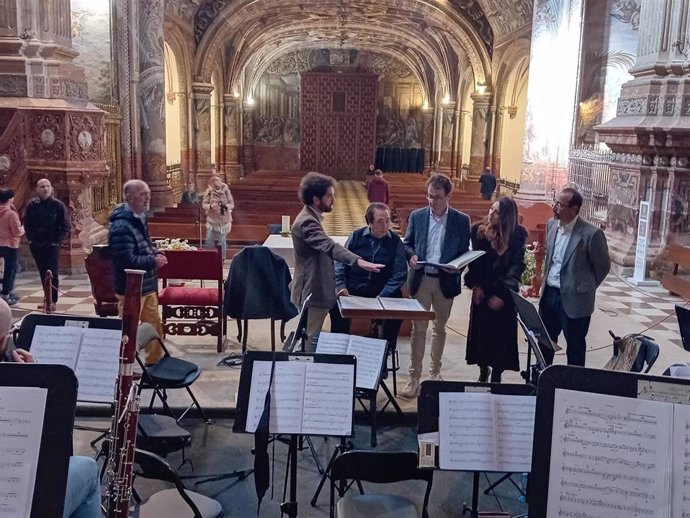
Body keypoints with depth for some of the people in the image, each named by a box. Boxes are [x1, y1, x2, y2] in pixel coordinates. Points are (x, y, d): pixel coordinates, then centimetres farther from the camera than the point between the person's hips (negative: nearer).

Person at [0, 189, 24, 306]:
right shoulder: (11, 213, -17)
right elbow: (17, 232, -16)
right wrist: (22, 229, 4)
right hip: (10, 245, -7)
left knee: (12, 267, 22)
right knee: (9, 269, 2)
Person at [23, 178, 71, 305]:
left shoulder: (58, 205, -7)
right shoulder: (32, 205, 2)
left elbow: (66, 225, -5)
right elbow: (26, 223, 15)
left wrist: (58, 241, -8)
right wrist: (30, 238, 7)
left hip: (52, 246, -4)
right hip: (36, 246, 4)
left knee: (52, 274, -5)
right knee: (43, 274, 11)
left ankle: (52, 300, 0)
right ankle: (47, 299, 21)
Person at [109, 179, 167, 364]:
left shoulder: (139, 219, 8)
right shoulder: (121, 225, -24)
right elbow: (127, 261, -29)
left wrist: (155, 253, 4)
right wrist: (153, 261, -18)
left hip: (147, 285, 10)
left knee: (155, 327, 19)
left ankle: (155, 363, 35)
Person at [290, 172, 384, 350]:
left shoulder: (311, 218, 12)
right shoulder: (307, 222, -23)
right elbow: (329, 246, -39)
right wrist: (359, 261, -52)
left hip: (315, 290, 11)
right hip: (313, 292, -11)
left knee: (311, 339, 18)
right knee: (311, 341, -2)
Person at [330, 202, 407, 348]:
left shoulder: (395, 242, 2)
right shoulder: (356, 236, 6)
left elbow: (399, 273, -4)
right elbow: (341, 262, 8)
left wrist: (381, 298, -16)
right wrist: (341, 286, -9)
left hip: (383, 293, 0)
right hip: (352, 290, 0)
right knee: (337, 305, -26)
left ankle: (387, 349, -4)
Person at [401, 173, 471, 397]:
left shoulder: (461, 220, -2)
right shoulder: (417, 216, 2)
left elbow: (465, 252, 2)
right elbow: (407, 243, 9)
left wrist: (457, 267, -17)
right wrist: (411, 255, -12)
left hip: (445, 281, 0)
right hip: (421, 279, 0)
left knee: (439, 328, 14)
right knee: (418, 328, 2)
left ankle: (435, 372, 30)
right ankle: (414, 377, 8)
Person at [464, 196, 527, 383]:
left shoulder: (518, 234, -8)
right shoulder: (478, 230, -2)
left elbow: (517, 266, -9)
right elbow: (473, 260, 2)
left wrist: (502, 294, -16)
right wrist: (476, 285, -9)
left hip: (503, 294, -2)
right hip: (482, 291, 2)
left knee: (501, 335, 2)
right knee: (480, 332, 8)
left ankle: (496, 376, 14)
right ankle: (483, 370, 26)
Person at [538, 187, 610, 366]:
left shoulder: (591, 233, -19)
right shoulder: (551, 224, 1)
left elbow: (603, 266, -6)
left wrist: (585, 288, 3)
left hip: (574, 299, -6)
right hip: (549, 294, 6)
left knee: (574, 348, 9)